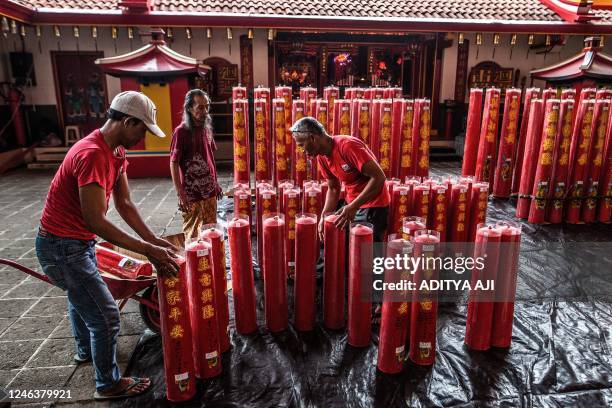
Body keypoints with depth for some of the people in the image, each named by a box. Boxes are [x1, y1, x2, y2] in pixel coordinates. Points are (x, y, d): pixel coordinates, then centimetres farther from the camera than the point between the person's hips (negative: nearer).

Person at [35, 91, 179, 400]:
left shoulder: (116, 151, 0)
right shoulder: (92, 154, -30)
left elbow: (124, 204, 1)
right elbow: (96, 221, -33)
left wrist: (154, 241, -4)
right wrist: (147, 250, -31)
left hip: (78, 241, 10)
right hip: (63, 247, -10)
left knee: (81, 297, 30)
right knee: (106, 316, -1)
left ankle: (85, 350, 57)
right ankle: (109, 384, 21)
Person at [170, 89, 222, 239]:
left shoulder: (207, 128, 7)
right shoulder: (181, 131, -12)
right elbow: (173, 164, -12)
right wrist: (180, 194, -16)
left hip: (209, 191, 6)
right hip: (192, 194, -6)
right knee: (192, 236, 4)